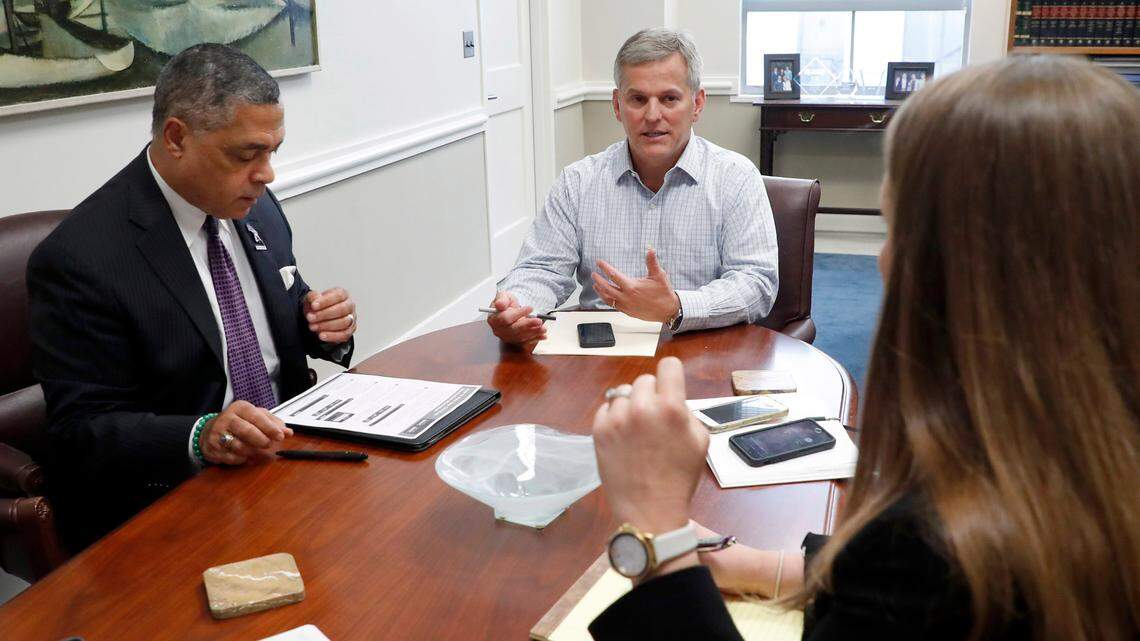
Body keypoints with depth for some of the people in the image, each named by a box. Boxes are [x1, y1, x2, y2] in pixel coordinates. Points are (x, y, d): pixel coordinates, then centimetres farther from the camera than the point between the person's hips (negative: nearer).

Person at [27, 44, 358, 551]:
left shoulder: (255, 207, 5)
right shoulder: (78, 258, -17)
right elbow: (82, 430, -15)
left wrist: (321, 325, -5)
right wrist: (199, 437, -33)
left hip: (289, 454, 8)